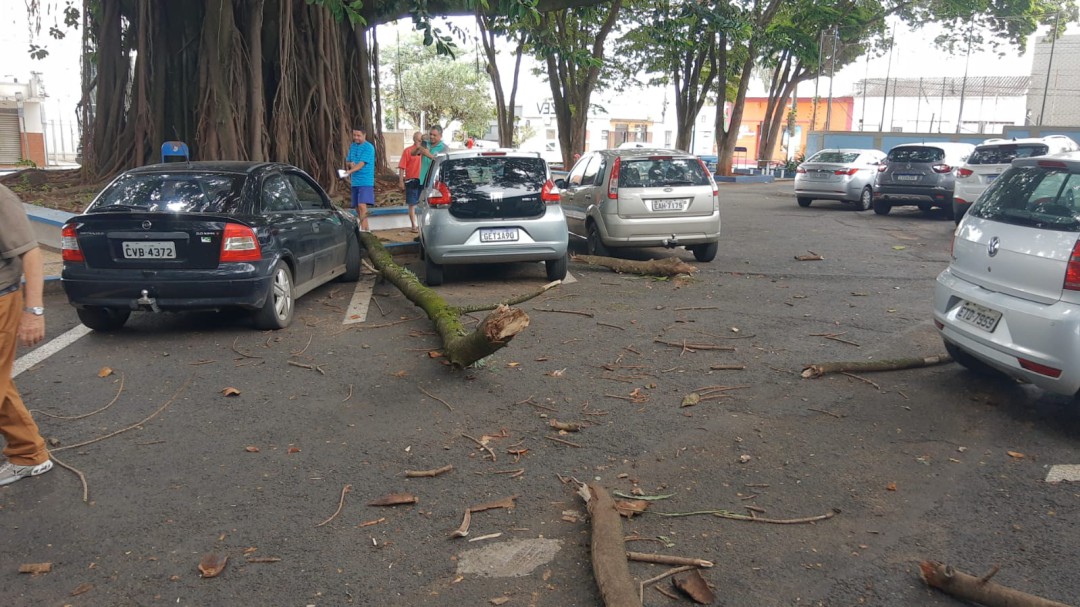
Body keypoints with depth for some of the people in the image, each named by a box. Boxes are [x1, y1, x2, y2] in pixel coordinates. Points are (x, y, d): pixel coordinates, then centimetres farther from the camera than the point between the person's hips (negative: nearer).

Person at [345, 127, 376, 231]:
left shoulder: (368, 147, -8)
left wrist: (350, 171, -31)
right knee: (357, 207, 9)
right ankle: (365, 228, 19)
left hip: (365, 181, -7)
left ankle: (363, 229, -21)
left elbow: (362, 163, -18)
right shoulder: (352, 146, 14)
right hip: (355, 181, 7)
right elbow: (347, 162, 20)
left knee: (362, 205, -19)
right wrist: (350, 164, -5)